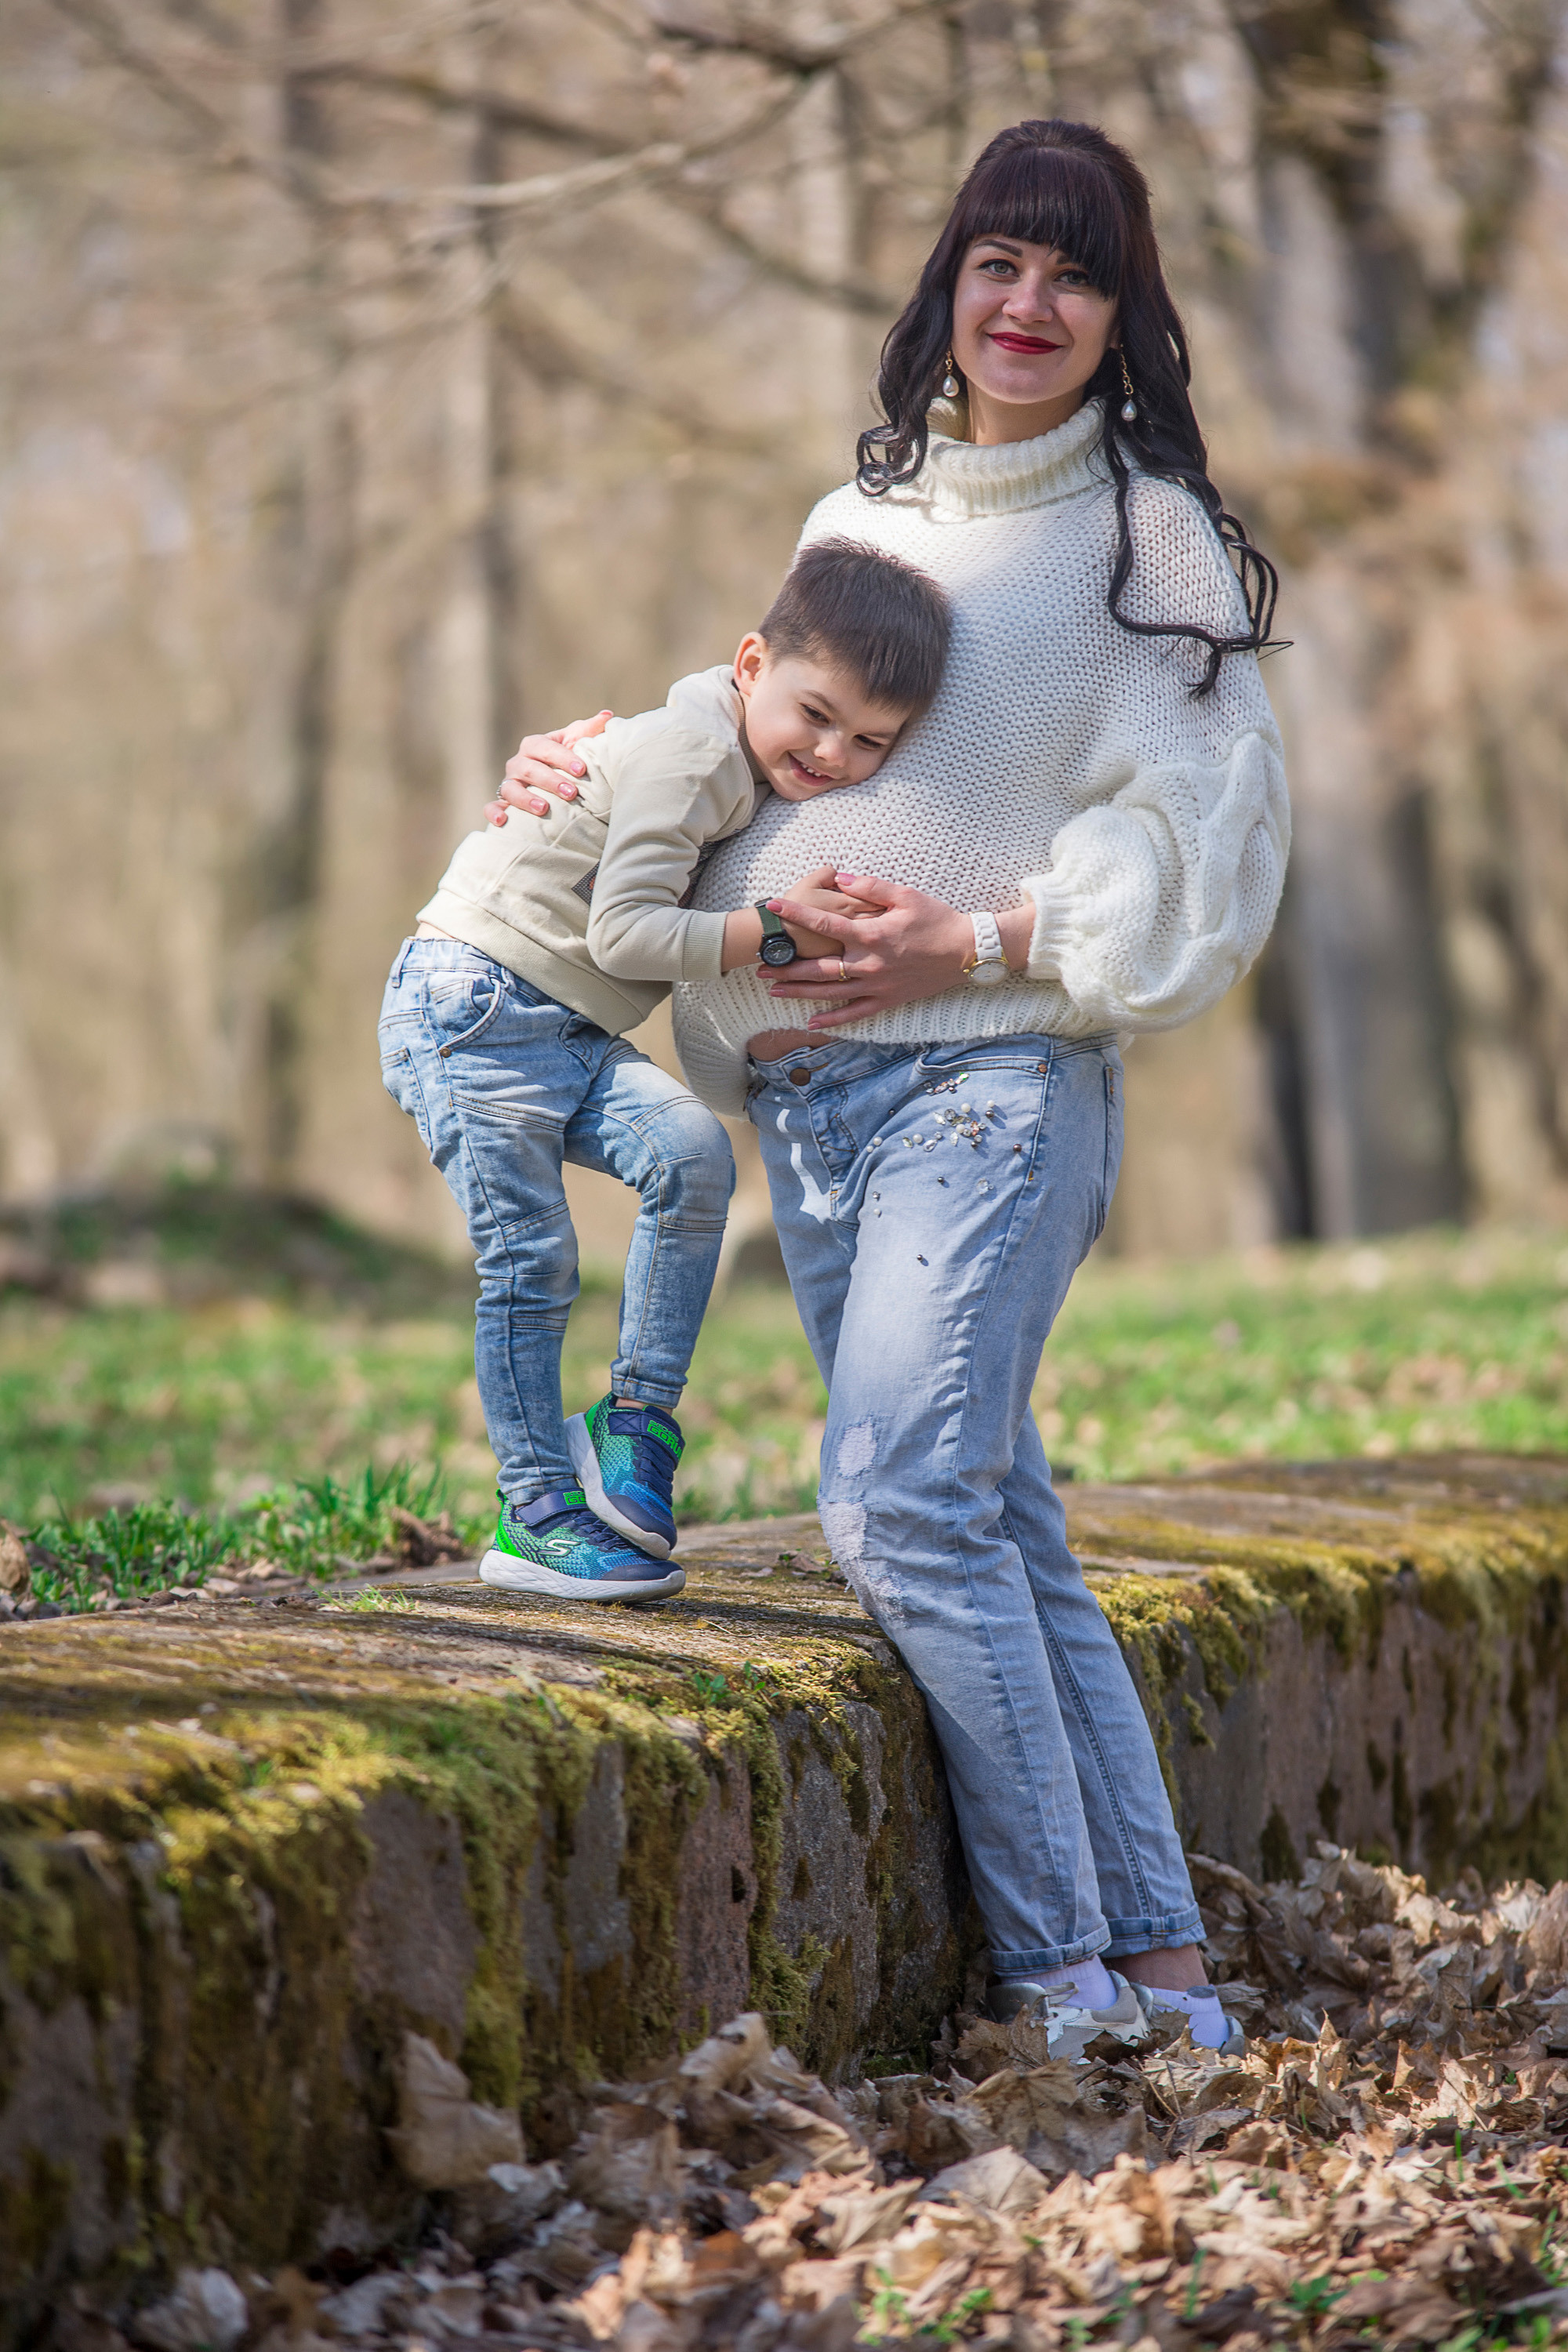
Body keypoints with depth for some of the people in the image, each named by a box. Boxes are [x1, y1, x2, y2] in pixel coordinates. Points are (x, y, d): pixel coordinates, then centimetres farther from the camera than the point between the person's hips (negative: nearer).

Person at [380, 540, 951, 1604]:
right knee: (532, 1261, -9)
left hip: (579, 1039, 8)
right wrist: (772, 933, -26)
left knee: (696, 1155, -17)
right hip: (475, 1008, -8)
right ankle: (537, 1513, 2)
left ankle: (639, 1418, -7)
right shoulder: (689, 758, -20)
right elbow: (626, 933, -25)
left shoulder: (775, 775, 9)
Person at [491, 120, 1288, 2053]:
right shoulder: (857, 520, 20)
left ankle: (1066, 1974, -13)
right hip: (814, 1098, 6)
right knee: (1000, 1526, 1)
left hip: (992, 1077, -6)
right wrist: (594, 772, 19)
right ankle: (1162, 1962, 3)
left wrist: (985, 942, -12)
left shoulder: (1150, 531, 3)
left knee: (905, 1505, -19)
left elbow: (1202, 836, -4)